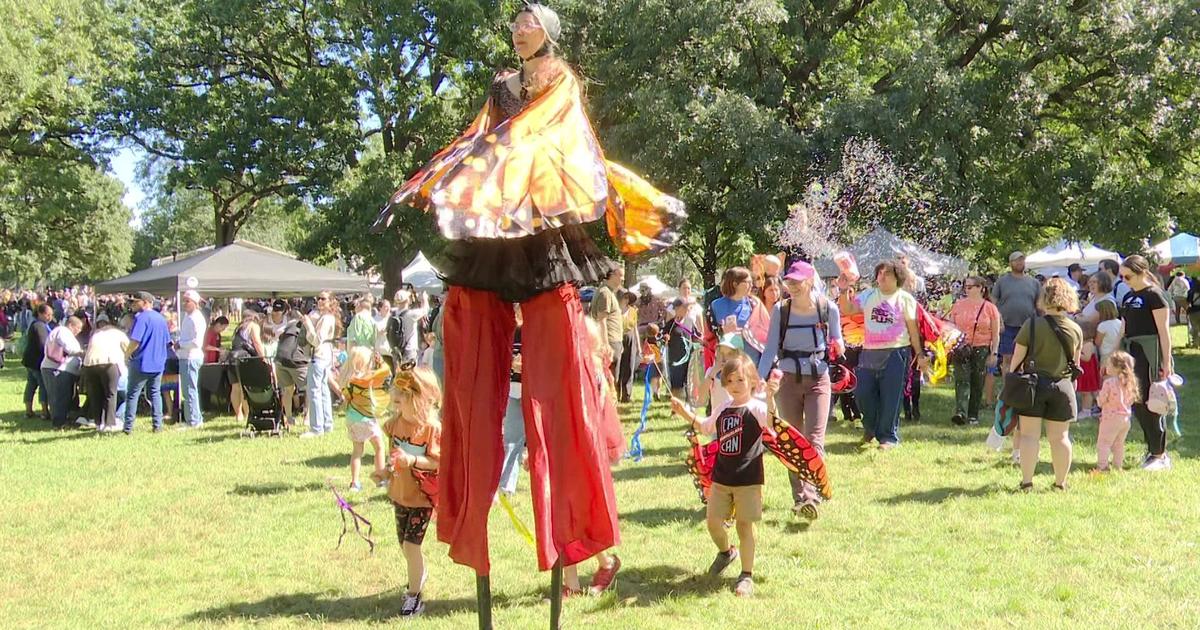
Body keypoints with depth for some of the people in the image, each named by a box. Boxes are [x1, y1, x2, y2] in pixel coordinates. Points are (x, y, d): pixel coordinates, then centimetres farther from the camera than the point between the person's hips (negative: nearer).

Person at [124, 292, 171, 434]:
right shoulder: (160, 318, 10)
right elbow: (167, 341, 16)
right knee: (155, 393, 12)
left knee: (132, 394, 3)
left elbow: (135, 341, -19)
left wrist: (127, 353, -4)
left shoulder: (141, 317, -13)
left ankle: (128, 427, 4)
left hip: (142, 363, -6)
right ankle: (157, 425, 8)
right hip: (158, 363, 6)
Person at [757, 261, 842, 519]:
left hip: (818, 380, -2)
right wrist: (759, 381, -11)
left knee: (814, 438, -13)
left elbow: (837, 343, 8)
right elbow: (771, 348, -2)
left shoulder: (828, 309, -5)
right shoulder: (780, 310, -3)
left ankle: (811, 496, -20)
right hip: (788, 380, 2)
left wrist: (837, 348, -14)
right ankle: (798, 497, 15)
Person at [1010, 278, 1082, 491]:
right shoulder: (1076, 329, 1)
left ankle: (1027, 481, -1)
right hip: (1063, 386, 3)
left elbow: (1017, 358, -7)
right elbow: (1076, 363, 11)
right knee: (1060, 436, 10)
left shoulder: (1032, 325, -10)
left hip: (1034, 384, -3)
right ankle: (1060, 482, 16)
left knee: (1029, 435, 2)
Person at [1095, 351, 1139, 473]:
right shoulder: (1129, 382, 3)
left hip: (1111, 418, -7)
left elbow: (1101, 401, -15)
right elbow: (1131, 400, 11)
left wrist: (1099, 401, 5)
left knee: (1103, 443, 0)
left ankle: (1102, 466, -5)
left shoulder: (1109, 382, -19)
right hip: (1126, 417, 7)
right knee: (1119, 444, 19)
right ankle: (1118, 466, 24)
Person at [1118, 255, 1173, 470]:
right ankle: (1153, 449, 19)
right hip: (1131, 351, 8)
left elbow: (1164, 330, -12)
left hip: (1149, 353, -8)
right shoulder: (1128, 297, 15)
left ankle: (1159, 455, 4)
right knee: (1137, 404, 8)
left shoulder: (1154, 295, -8)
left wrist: (1166, 361, -15)